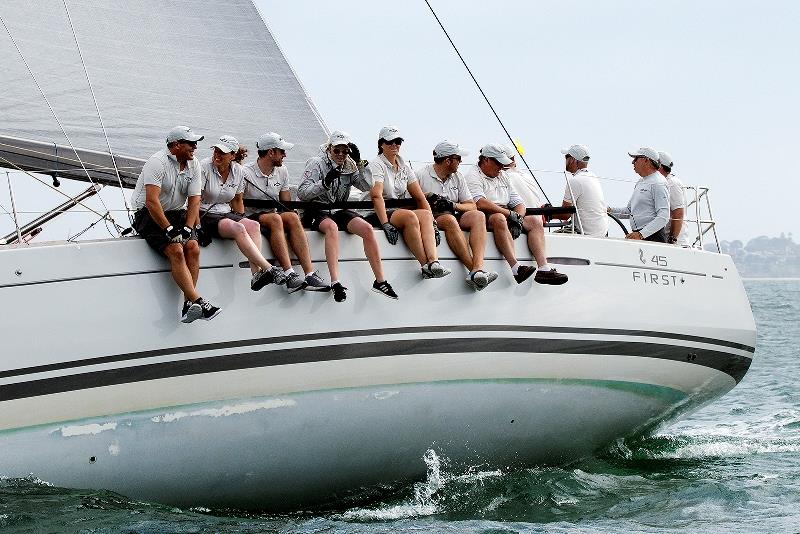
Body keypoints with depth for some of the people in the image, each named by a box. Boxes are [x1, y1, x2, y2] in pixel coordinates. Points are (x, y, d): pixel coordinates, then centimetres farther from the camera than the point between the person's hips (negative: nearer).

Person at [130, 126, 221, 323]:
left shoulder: (193, 165, 6)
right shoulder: (158, 162, -15)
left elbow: (194, 200, 1)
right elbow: (152, 201, -23)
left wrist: (187, 229, -14)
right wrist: (169, 230, -26)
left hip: (178, 213, 6)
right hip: (149, 216, -6)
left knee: (193, 247, -22)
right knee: (175, 250, -28)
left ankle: (189, 305, -25)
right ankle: (197, 301, -38)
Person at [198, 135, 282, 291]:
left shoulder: (238, 171, 7)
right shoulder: (204, 167, -8)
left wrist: (242, 220, 10)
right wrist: (197, 225, -19)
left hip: (226, 213, 6)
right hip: (205, 214, -6)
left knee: (253, 226, -25)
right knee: (237, 229, -33)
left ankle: (256, 273, -39)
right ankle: (268, 269, -42)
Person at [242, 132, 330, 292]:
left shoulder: (282, 172, 14)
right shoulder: (246, 173, -6)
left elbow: (286, 204, 15)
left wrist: (292, 213, -4)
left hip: (274, 219, 5)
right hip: (251, 219, -5)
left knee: (292, 217, -27)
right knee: (275, 218, -35)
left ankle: (310, 275, -37)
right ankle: (289, 275, -45)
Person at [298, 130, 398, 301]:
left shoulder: (349, 167, 12)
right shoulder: (317, 163, -2)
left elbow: (368, 187, 1)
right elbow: (302, 194, -11)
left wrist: (359, 163, -6)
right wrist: (325, 183, -25)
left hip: (341, 211, 5)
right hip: (318, 211, -5)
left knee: (367, 228, -23)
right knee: (331, 227, -39)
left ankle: (380, 280, -20)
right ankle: (335, 283, -48)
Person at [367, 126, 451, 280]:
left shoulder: (404, 167, 18)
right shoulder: (376, 165, -3)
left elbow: (420, 197, 12)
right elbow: (376, 196, -18)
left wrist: (432, 223, -2)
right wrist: (386, 225, -31)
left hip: (401, 211, 6)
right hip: (379, 214, -6)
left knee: (425, 215, -25)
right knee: (410, 216, -34)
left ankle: (433, 261, -45)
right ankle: (425, 265, -37)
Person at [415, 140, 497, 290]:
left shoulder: (458, 177, 18)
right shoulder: (421, 175, 1)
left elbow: (472, 206, 12)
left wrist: (453, 205, -7)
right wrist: (427, 200, -21)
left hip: (454, 216, 5)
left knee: (478, 216, -24)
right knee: (450, 220, -37)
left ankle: (478, 269, -45)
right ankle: (474, 269, -44)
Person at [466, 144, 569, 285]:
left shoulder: (502, 176, 24)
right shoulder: (473, 177, -3)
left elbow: (518, 203, 18)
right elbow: (480, 203, -22)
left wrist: (518, 221, -5)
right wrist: (510, 214, -19)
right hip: (486, 218, -8)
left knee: (535, 221, -9)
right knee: (499, 218, -38)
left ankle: (543, 268, -25)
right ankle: (516, 268, -52)